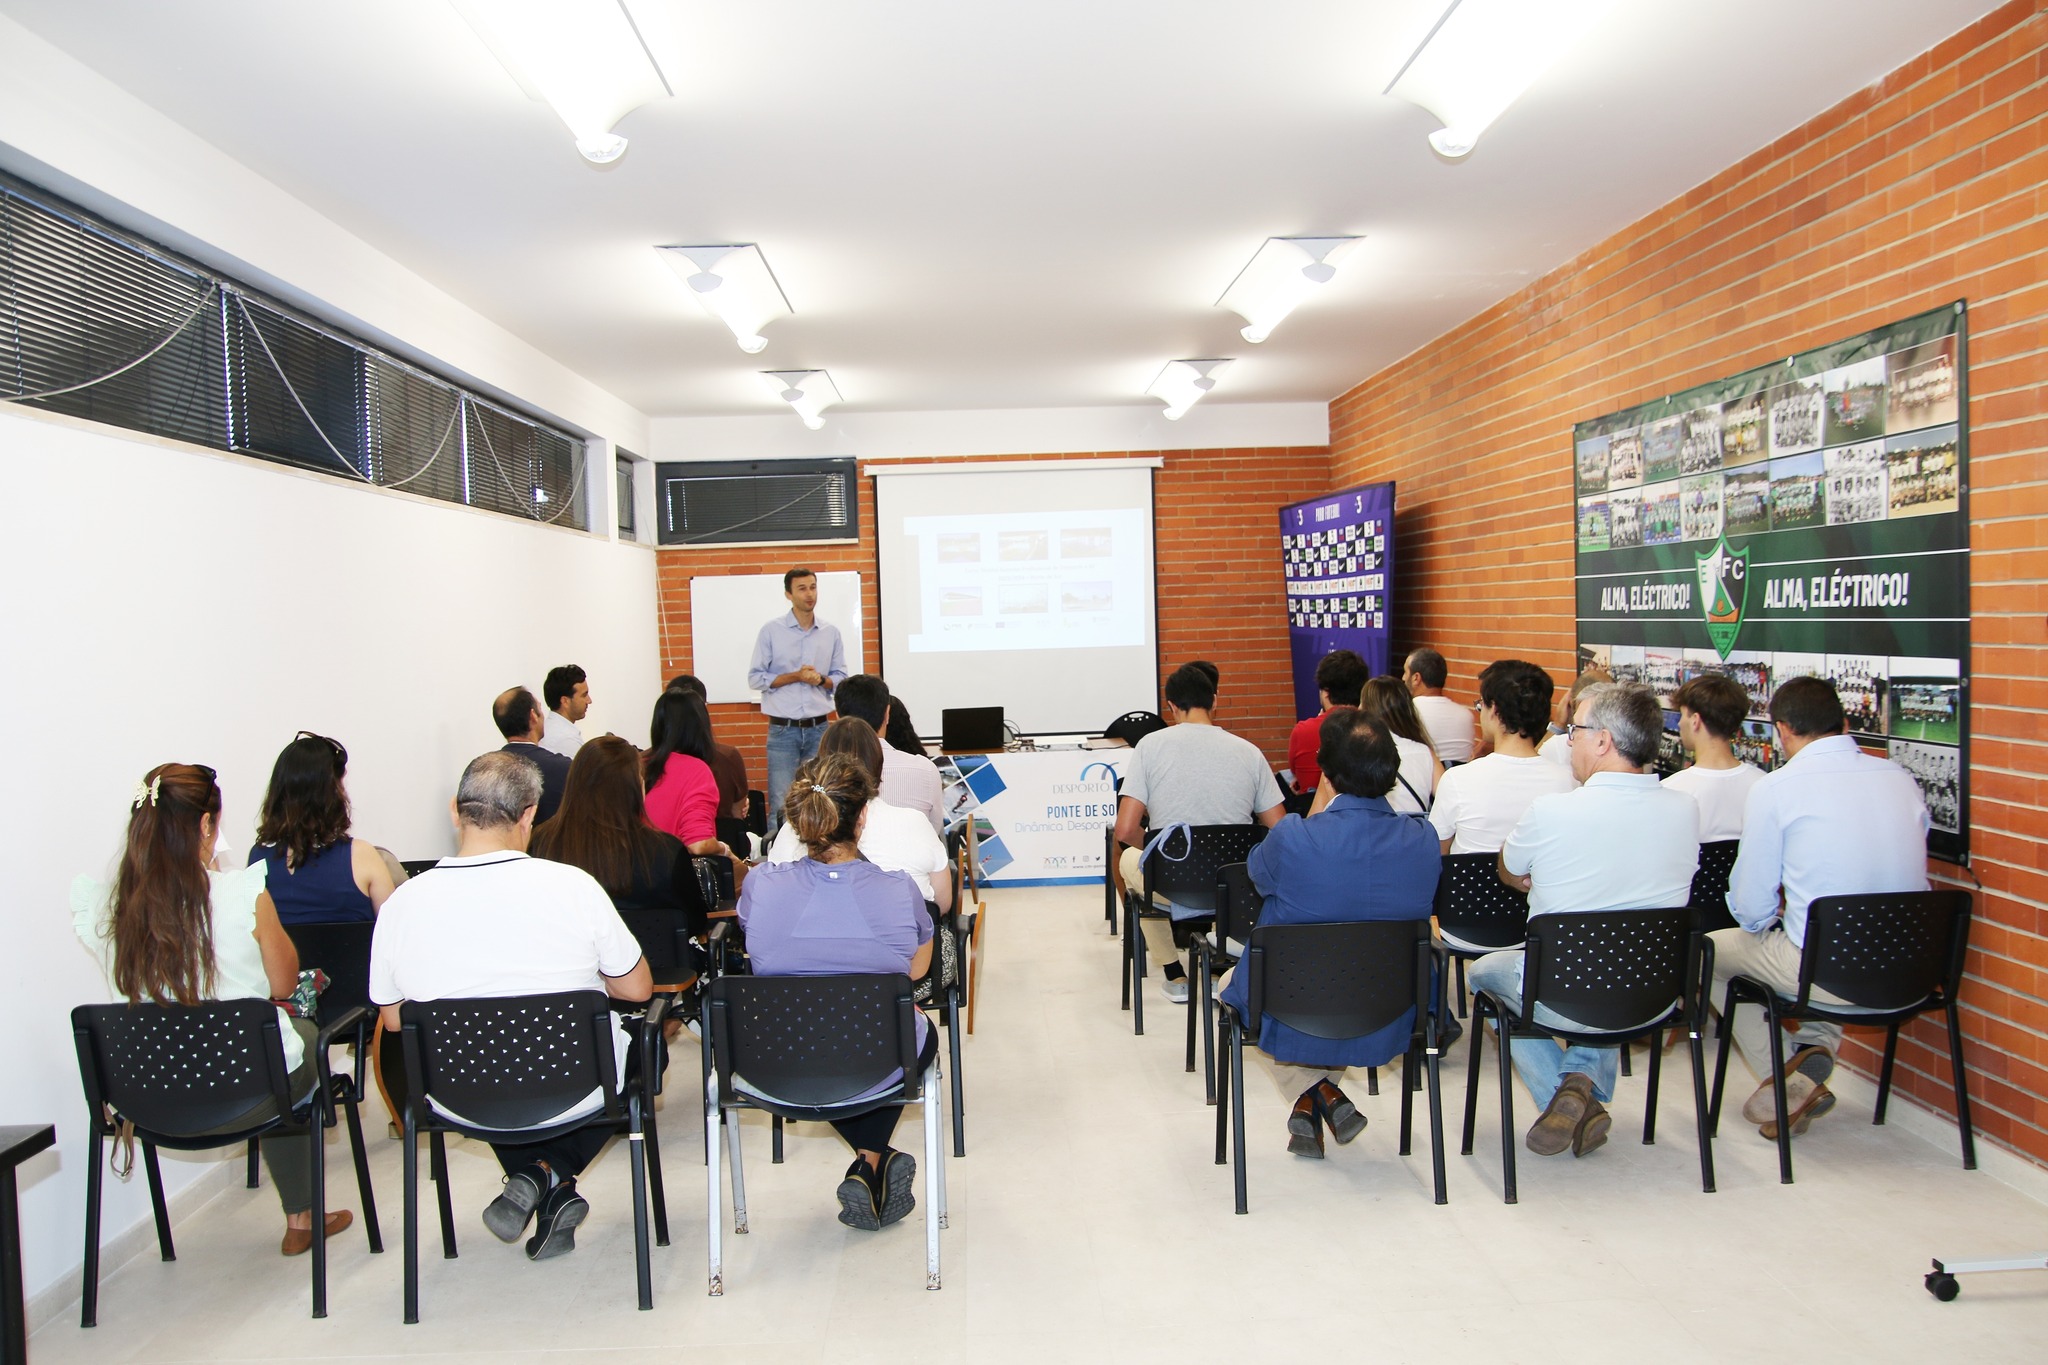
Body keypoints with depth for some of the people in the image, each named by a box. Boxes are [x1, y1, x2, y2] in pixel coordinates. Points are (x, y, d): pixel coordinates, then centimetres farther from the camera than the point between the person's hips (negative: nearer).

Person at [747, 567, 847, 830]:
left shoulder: (831, 633, 8)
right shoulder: (771, 630, 0)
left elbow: (841, 678, 11)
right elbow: (755, 678, -1)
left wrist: (821, 679, -10)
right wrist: (795, 676, -11)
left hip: (818, 729, 2)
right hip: (783, 730, -2)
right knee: (781, 805, -6)